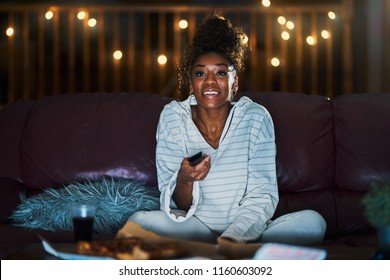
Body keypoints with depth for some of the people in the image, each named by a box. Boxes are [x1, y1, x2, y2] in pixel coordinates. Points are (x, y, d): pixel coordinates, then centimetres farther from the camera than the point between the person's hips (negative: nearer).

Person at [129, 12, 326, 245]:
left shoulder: (256, 118, -5)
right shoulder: (173, 118, -4)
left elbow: (262, 196, -10)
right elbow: (178, 207, -6)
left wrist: (233, 238, -28)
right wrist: (184, 180, -29)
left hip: (246, 231, 0)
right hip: (193, 228, 1)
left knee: (313, 222, -26)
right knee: (140, 221, -29)